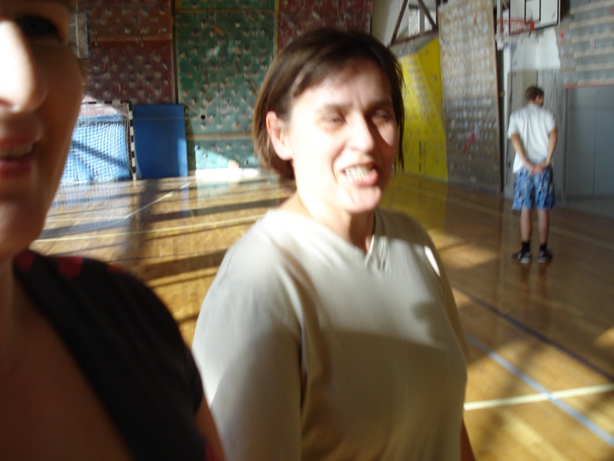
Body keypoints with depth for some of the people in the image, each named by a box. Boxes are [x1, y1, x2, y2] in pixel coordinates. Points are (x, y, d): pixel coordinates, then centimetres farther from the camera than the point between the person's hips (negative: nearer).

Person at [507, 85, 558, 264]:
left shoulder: (516, 115, 8)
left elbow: (515, 139, -8)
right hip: (544, 168, 0)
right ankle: (543, 251, 11)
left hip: (524, 168, 1)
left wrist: (527, 163, -12)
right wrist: (547, 161, -12)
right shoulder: (546, 114, 5)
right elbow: (553, 135, -12)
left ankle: (525, 251, 6)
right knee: (543, 210, 6)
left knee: (525, 210, 5)